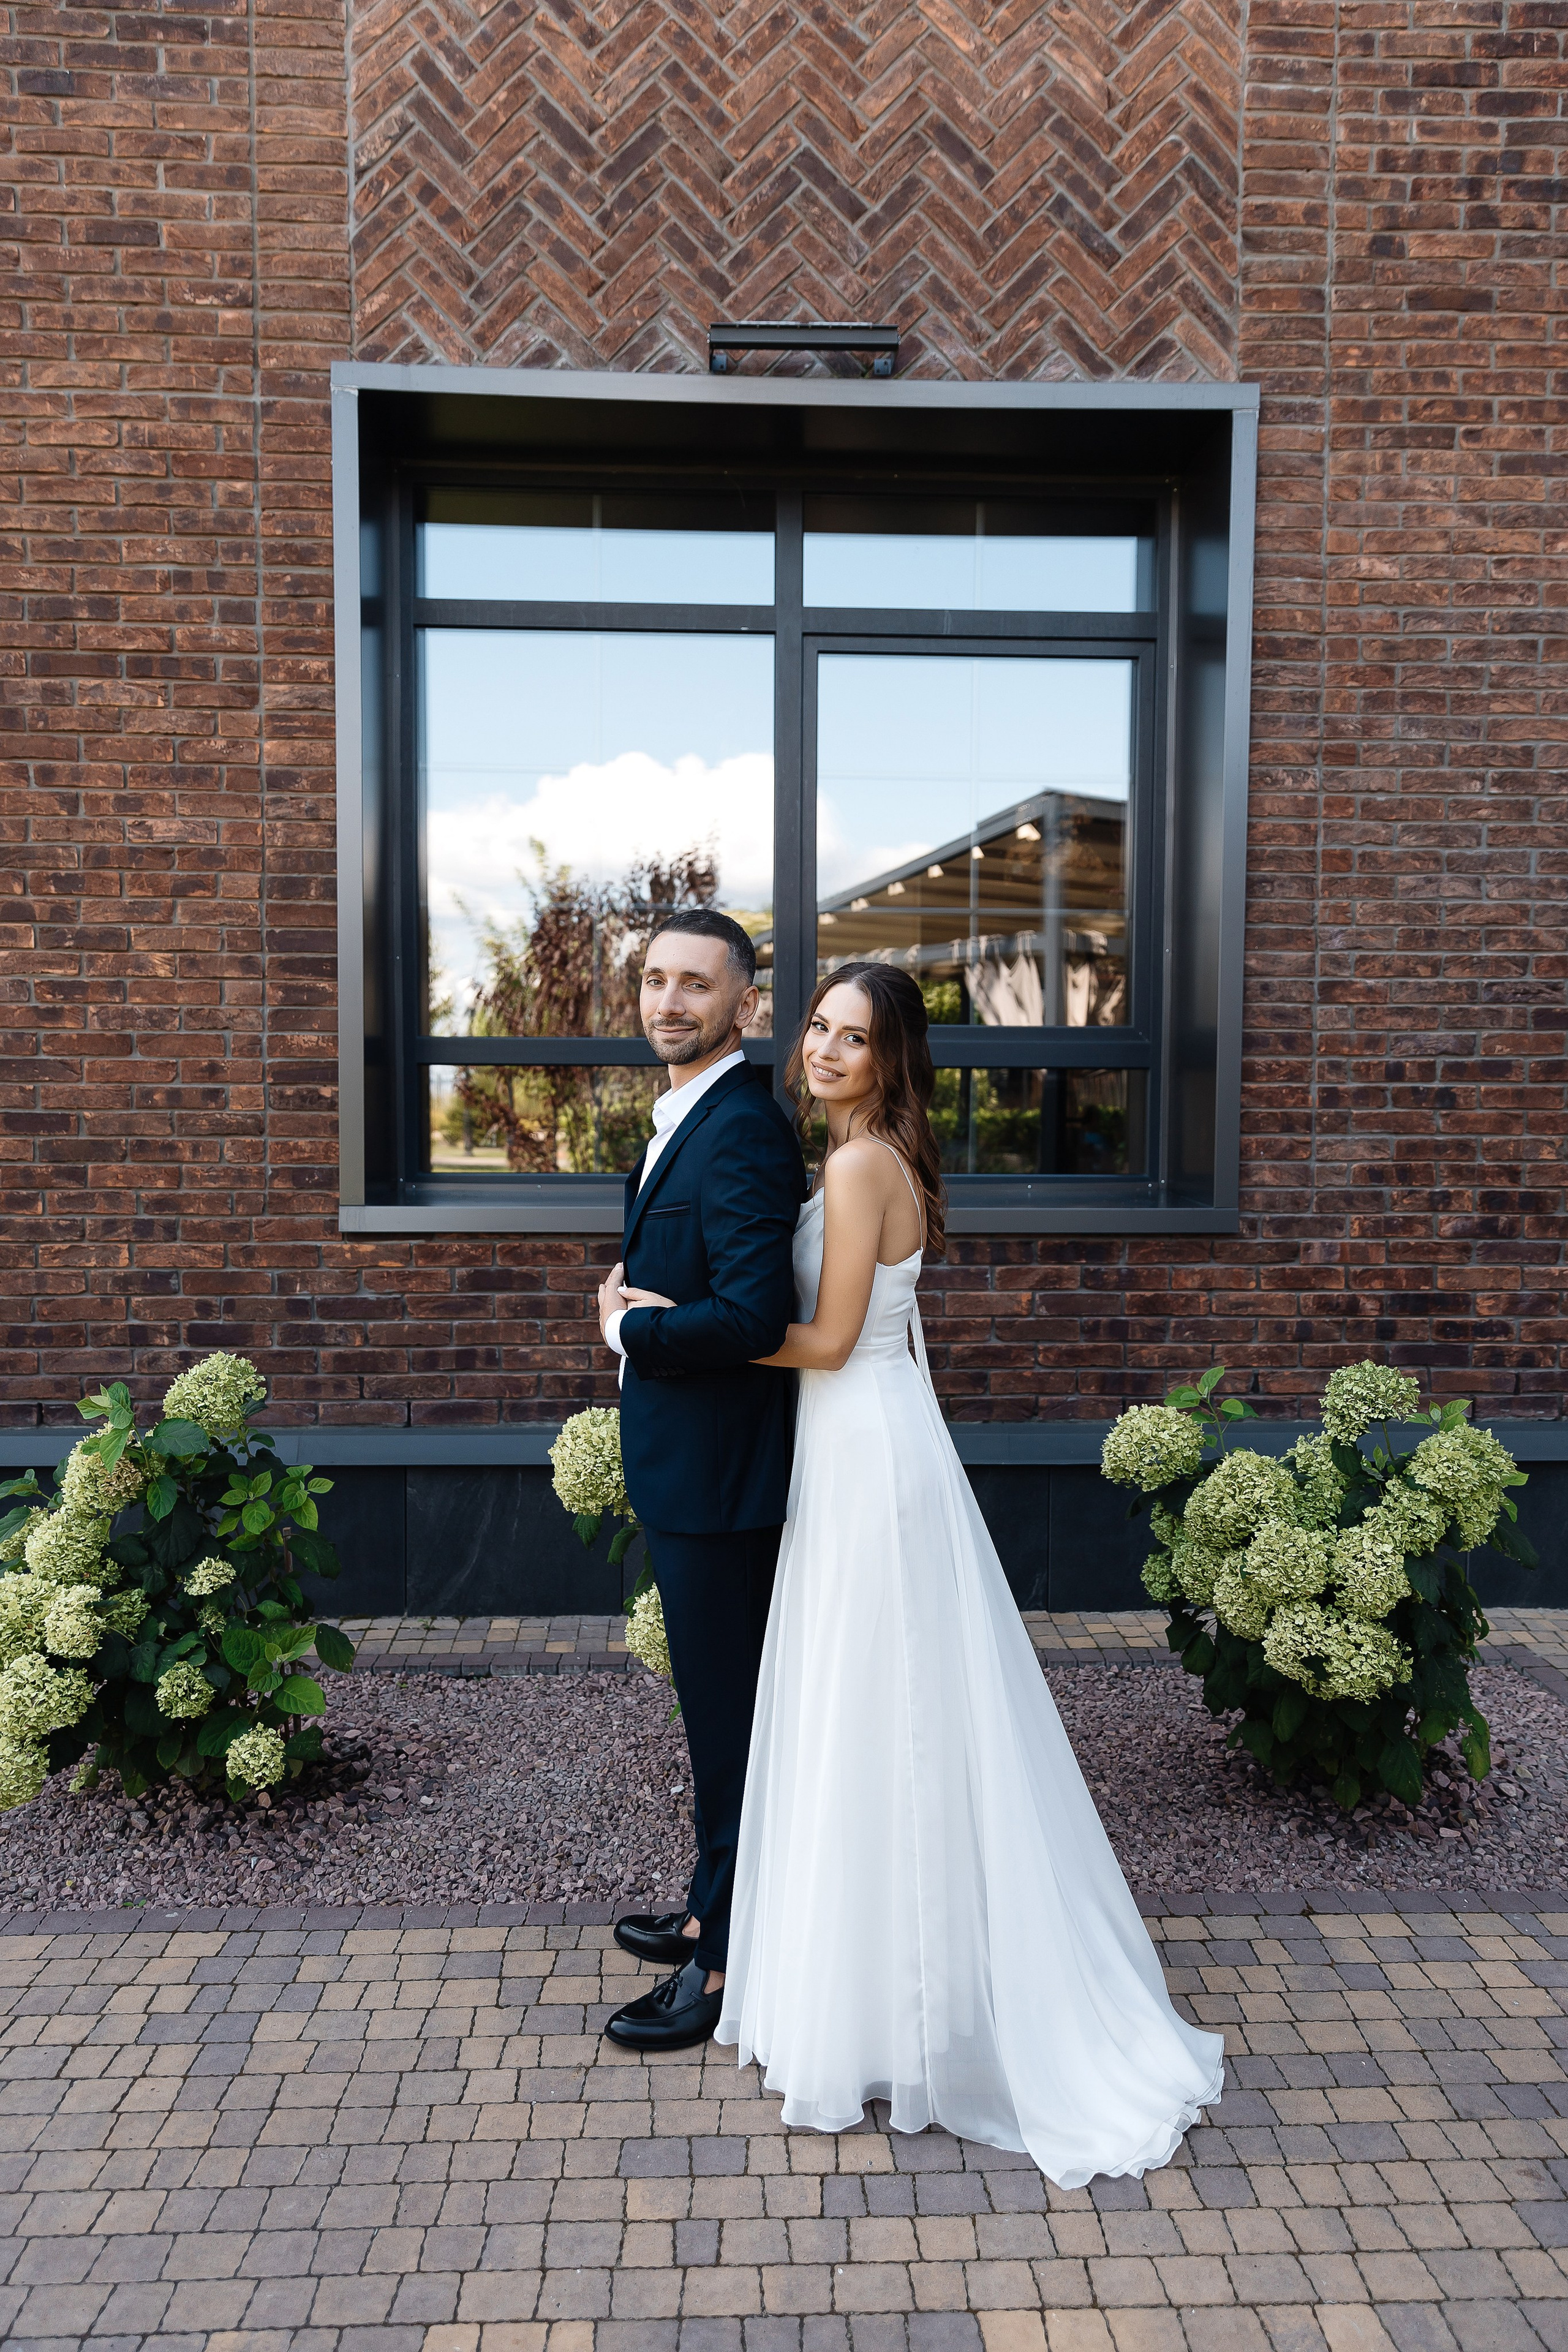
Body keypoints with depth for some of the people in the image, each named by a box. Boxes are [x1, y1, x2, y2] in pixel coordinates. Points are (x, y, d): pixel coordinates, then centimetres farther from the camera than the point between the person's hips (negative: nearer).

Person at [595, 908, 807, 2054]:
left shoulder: (742, 1131, -21)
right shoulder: (688, 1117, 12)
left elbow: (753, 1317, -30)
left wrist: (627, 1325, -16)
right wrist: (632, 1303, 2)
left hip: (717, 1474, -10)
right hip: (686, 1461, 10)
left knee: (729, 1713, 4)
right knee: (719, 1701, 22)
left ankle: (728, 1961, 21)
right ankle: (719, 1908, 39)